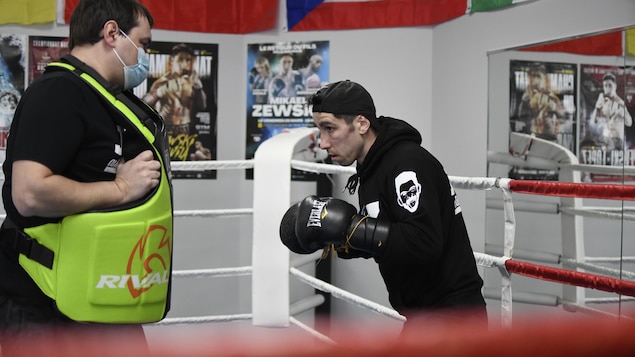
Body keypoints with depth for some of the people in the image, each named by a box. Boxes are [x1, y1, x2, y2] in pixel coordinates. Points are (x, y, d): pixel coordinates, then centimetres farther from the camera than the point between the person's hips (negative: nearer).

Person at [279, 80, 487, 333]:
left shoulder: (408, 162, -20)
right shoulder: (373, 167, 9)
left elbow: (424, 243, -31)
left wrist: (348, 227, -27)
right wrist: (338, 240, 1)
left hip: (452, 315, -10)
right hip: (427, 314, 10)